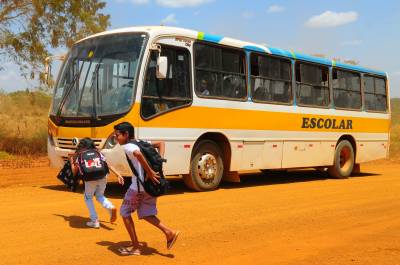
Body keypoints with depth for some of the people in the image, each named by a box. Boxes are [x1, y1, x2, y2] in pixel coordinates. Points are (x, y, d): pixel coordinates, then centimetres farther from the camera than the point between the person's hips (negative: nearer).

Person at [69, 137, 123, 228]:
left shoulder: (79, 156, 18)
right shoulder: (98, 153, 23)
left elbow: (74, 172, 22)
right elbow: (108, 165, 16)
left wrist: (72, 162, 39)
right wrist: (118, 175, 13)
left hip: (90, 179, -3)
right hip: (102, 177, 3)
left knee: (88, 198, 21)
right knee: (99, 196, 26)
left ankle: (94, 221, 12)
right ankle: (111, 207, -3)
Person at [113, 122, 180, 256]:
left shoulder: (127, 147, -11)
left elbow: (138, 154, -34)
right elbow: (161, 143, 16)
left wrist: (150, 172, -29)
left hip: (138, 186, -8)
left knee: (125, 213, 10)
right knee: (146, 214, 21)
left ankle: (135, 247, 14)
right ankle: (169, 232, 7)